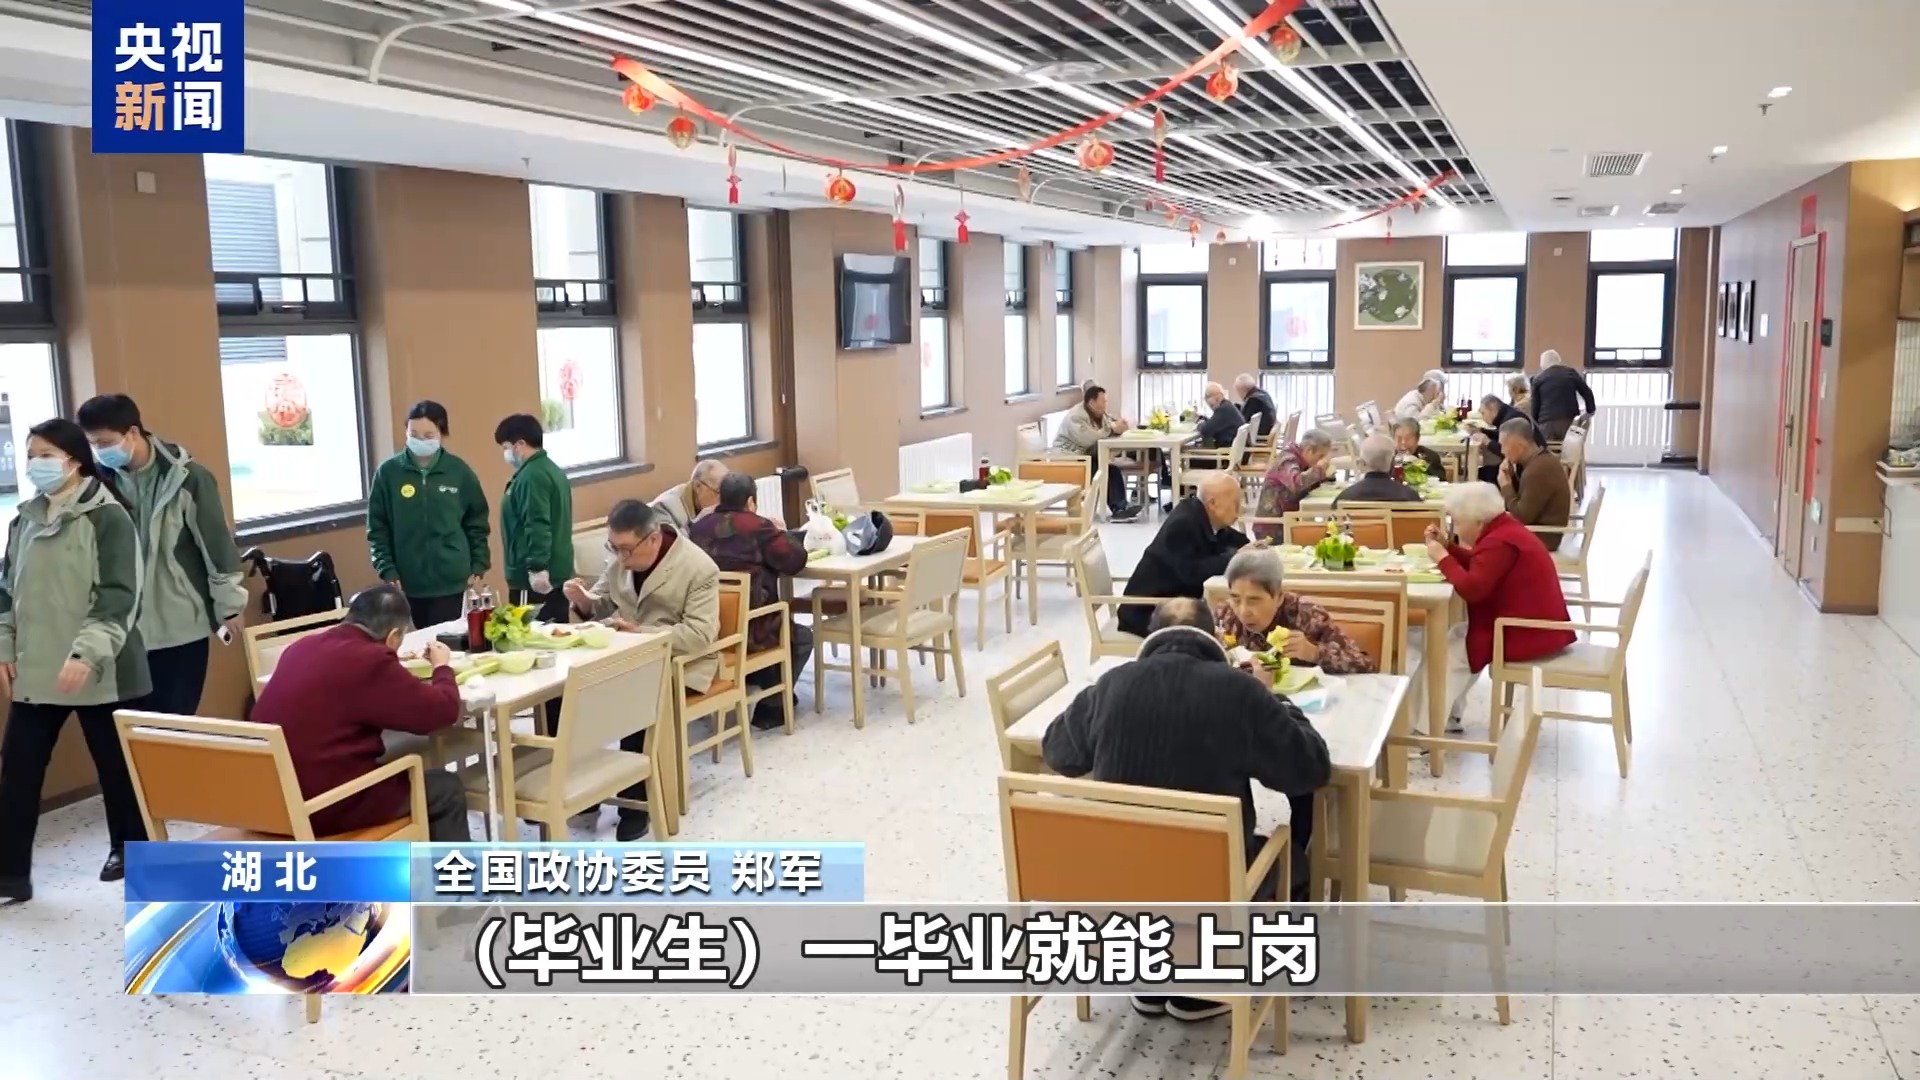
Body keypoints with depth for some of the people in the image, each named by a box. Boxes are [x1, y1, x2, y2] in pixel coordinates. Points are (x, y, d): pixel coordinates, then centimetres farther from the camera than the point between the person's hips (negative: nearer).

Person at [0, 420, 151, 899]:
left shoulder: (108, 518, -10)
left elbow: (119, 598, -16)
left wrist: (86, 653, -25)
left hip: (99, 671, -5)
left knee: (116, 762, 9)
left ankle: (129, 849, 28)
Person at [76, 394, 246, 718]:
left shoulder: (187, 477, -10)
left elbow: (218, 544, -6)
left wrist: (230, 605, -3)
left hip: (181, 625, -4)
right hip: (128, 626, 4)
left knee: (176, 719, 4)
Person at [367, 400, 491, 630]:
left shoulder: (459, 471, 2)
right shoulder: (388, 472, 1)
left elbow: (477, 523, 9)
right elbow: (377, 529, 4)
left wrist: (478, 567, 3)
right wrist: (388, 572, -4)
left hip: (452, 583, 0)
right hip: (407, 585, 0)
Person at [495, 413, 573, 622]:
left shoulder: (531, 476, -15)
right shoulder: (552, 470, 16)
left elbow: (537, 525, -24)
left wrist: (537, 567, -25)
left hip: (536, 579, -10)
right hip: (557, 573, 10)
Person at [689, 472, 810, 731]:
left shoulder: (699, 527, 4)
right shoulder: (758, 527, -11)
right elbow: (796, 561, -7)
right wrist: (779, 533, 11)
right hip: (747, 631, -6)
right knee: (802, 637, 23)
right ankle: (771, 707, 21)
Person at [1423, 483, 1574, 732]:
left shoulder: (1500, 542, -23)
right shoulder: (1504, 531, 11)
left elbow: (1471, 588, -30)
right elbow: (1477, 568, 18)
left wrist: (1443, 559, -17)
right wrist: (1445, 547, 8)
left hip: (1526, 636, -11)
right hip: (1535, 628, 11)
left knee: (1446, 651, -3)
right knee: (1455, 637, 20)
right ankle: (1447, 718, 23)